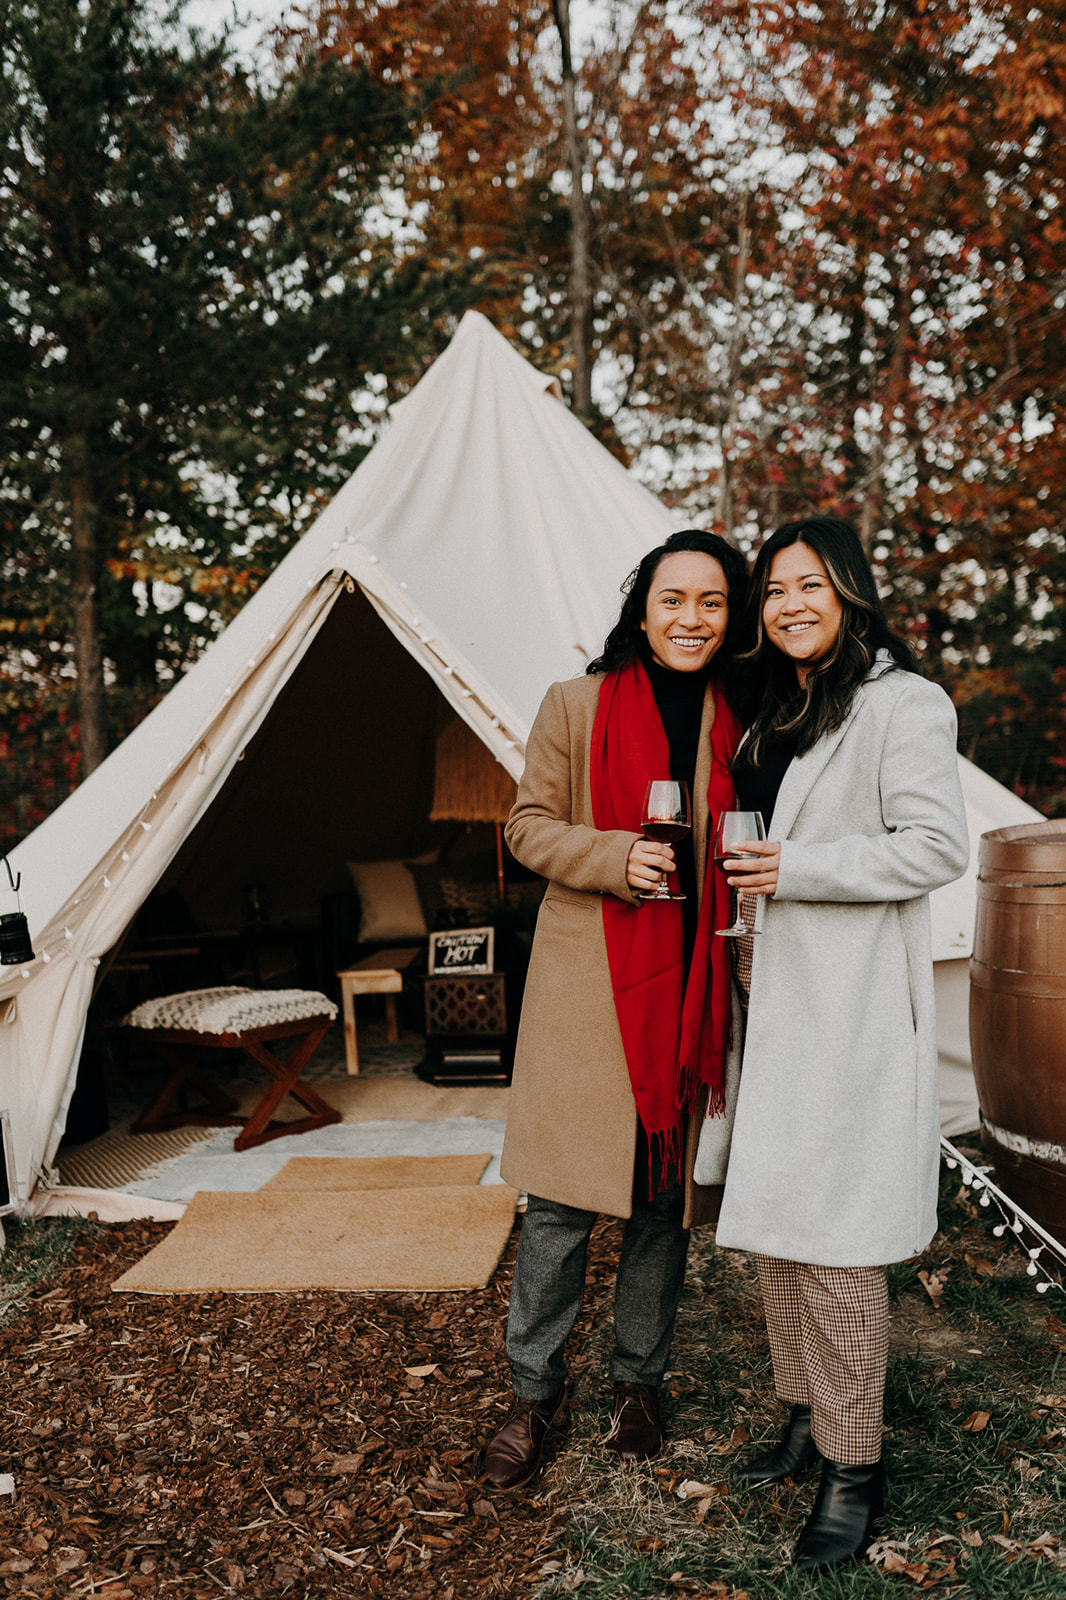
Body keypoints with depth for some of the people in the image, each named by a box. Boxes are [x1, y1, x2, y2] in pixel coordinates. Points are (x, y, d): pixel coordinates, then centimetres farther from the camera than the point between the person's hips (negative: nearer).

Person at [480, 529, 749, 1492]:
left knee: (667, 1195, 11)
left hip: (692, 988, 3)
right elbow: (529, 826, 1)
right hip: (585, 985, -2)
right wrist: (616, 857, -16)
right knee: (561, 1199, 0)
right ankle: (535, 1391, 21)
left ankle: (639, 1384, 31)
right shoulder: (575, 706, 0)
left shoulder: (738, 724, 7)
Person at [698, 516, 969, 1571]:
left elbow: (935, 845, -16)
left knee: (835, 1239, -3)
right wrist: (741, 868, 12)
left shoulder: (902, 704, -8)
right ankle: (808, 1419, 30)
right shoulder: (775, 715, 17)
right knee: (774, 1223, 13)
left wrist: (796, 868, -17)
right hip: (779, 1000, 8)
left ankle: (856, 1467, 12)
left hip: (855, 1007, -8)